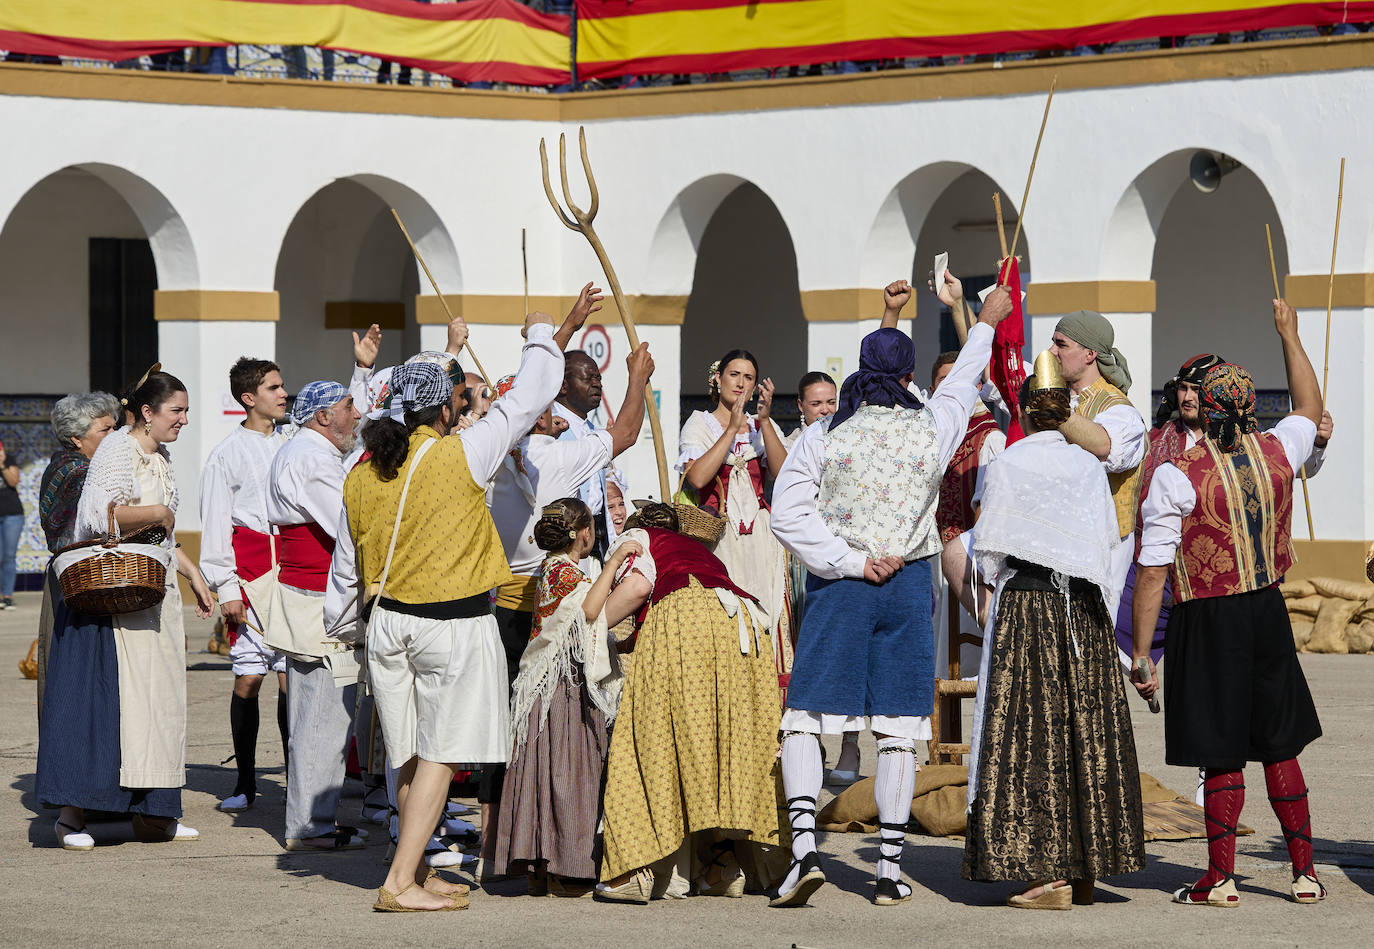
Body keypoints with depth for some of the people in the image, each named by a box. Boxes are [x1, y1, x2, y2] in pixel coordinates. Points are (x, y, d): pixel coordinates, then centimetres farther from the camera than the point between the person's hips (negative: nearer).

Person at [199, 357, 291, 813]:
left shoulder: (292, 445, 14)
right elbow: (216, 527, 0)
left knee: (291, 677, 0)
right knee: (248, 677, -3)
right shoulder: (226, 454, 2)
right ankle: (245, 783, 6)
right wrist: (226, 587, -5)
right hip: (249, 573, -3)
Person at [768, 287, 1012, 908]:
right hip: (908, 584, 2)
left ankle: (804, 848, -16)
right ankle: (890, 869, 7)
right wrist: (986, 323, 35)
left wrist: (851, 562, -9)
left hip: (839, 584, -1)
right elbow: (961, 384, 20)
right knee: (898, 730, 5)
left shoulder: (823, 438, -5)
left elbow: (789, 514, -12)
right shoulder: (929, 430, -1)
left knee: (803, 720, 2)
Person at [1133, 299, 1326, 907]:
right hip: (1267, 612, 4)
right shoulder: (1277, 452, 0)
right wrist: (1290, 335, 33)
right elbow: (1310, 408, 24)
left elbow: (1153, 570, -13)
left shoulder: (1176, 476, -14)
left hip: (1206, 624, -4)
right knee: (1281, 747, 13)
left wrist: (1141, 655, -8)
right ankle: (1304, 872, 16)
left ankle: (1220, 879, 6)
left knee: (1223, 755, 1)